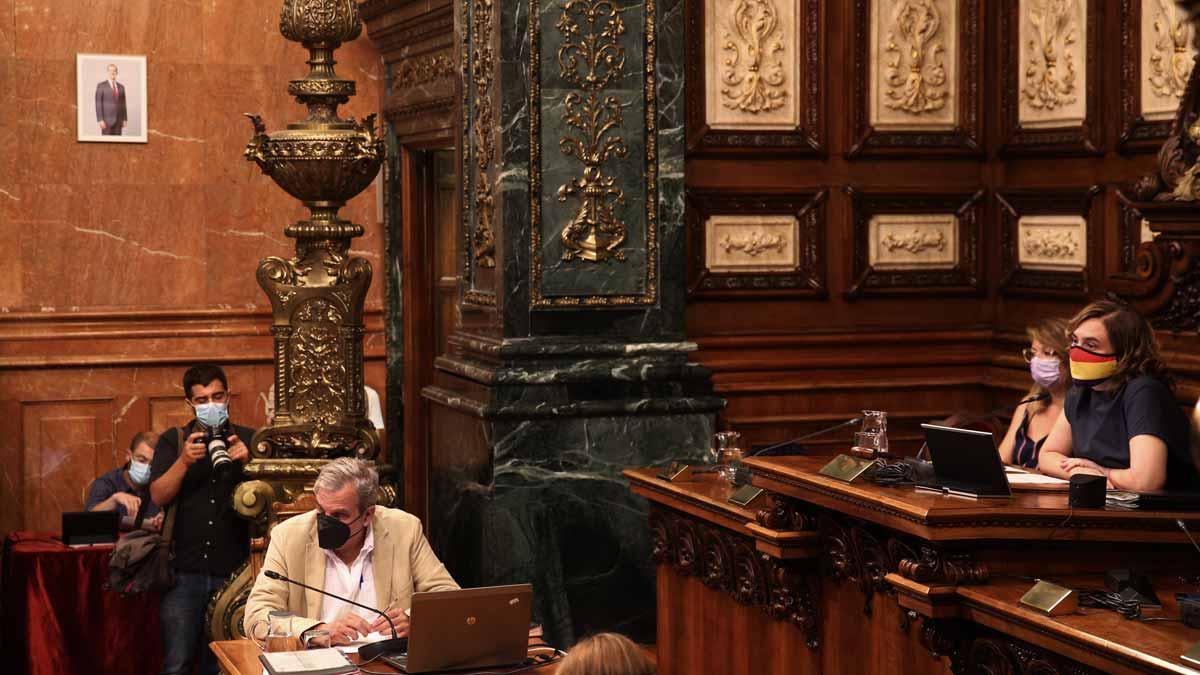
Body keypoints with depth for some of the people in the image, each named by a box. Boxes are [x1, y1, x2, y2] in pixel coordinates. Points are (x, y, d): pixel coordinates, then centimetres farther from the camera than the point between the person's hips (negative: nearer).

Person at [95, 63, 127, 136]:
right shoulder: (101, 86, -4)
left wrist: (125, 119, 6)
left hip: (118, 120, 5)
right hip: (107, 120, -5)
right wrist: (100, 120, -16)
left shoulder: (121, 87, 12)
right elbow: (98, 104, -8)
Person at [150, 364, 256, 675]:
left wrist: (248, 463, -17)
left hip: (232, 570, 1)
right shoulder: (172, 441, 9)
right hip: (184, 570, -1)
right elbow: (159, 496, -3)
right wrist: (184, 462, -18)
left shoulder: (248, 440, 8)